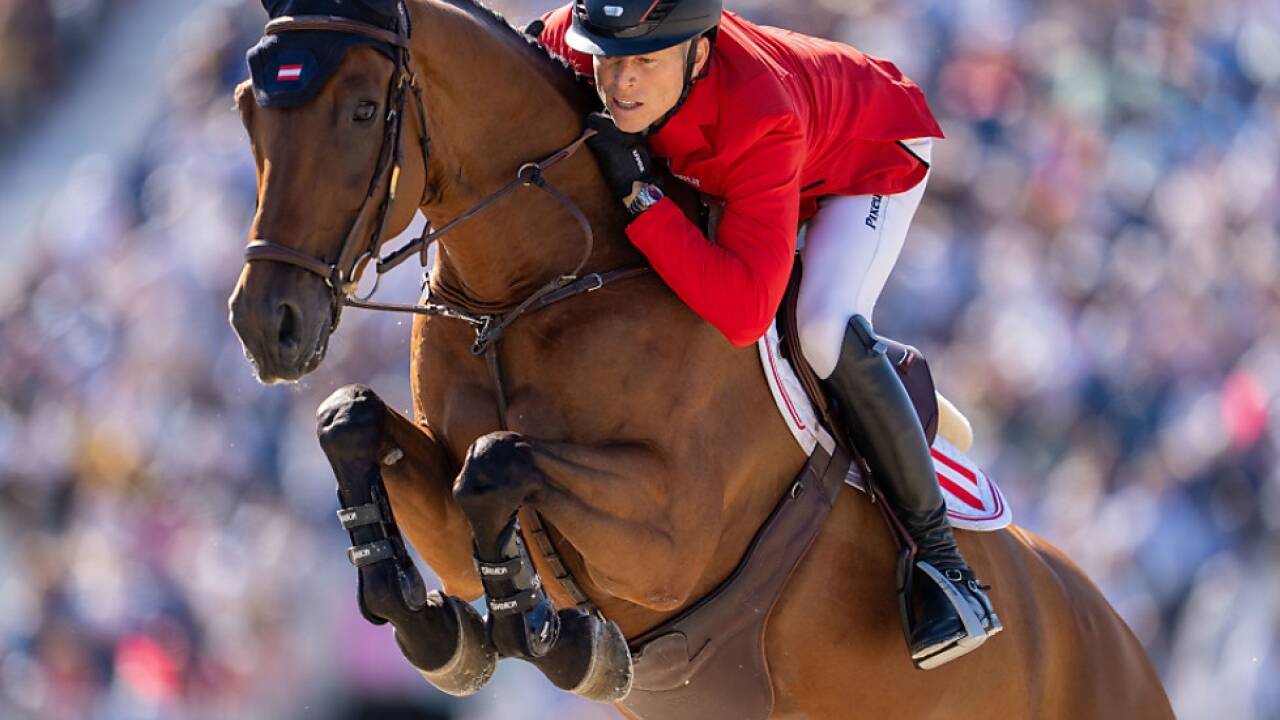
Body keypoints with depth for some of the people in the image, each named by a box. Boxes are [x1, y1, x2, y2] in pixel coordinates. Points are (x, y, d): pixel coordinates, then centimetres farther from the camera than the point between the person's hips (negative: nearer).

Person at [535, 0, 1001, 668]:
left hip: (874, 152, -7)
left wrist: (639, 196, -53)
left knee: (824, 331, -29)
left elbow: (743, 310, -51)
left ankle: (938, 550, -15)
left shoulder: (762, 121, -47)